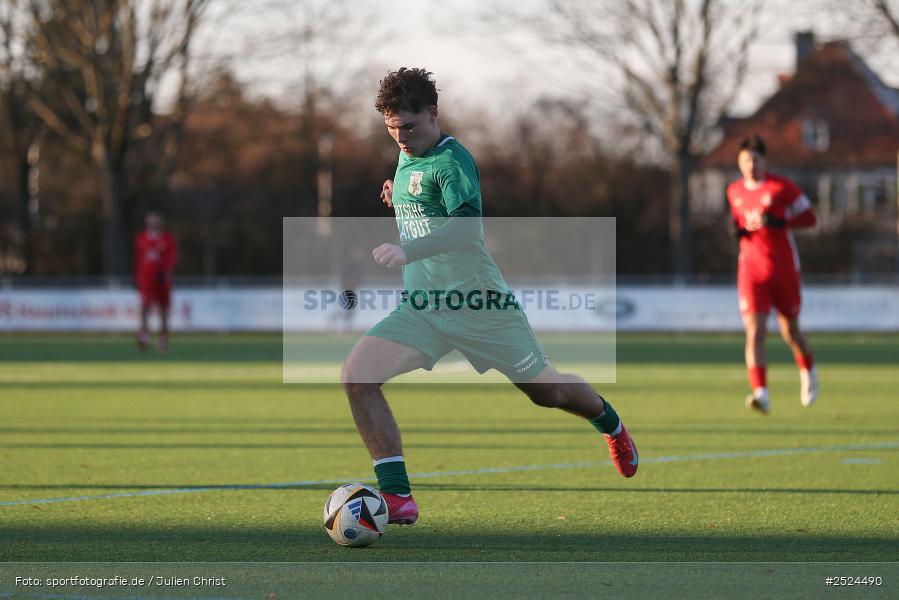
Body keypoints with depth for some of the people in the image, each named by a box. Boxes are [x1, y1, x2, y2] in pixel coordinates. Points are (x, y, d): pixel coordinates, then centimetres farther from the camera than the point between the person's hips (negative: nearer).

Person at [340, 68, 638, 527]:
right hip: (420, 307, 6)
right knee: (356, 376, -17)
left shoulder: (451, 159, -15)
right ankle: (397, 499, -16)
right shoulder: (406, 159, 11)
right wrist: (397, 198, 9)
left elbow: (468, 226, -30)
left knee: (548, 391, 8)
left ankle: (610, 424, 45)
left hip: (476, 301, -6)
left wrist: (407, 251, -43)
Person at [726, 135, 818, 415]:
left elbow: (809, 217, -5)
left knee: (790, 331, 11)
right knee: (754, 332, -15)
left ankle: (808, 373, 42)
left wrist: (779, 222, -21)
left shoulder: (782, 187, -6)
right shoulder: (734, 191, 8)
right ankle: (761, 394, -23)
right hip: (751, 268, 2)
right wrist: (737, 229, 0)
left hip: (783, 267, -2)